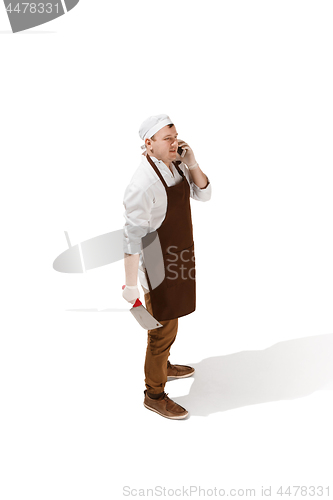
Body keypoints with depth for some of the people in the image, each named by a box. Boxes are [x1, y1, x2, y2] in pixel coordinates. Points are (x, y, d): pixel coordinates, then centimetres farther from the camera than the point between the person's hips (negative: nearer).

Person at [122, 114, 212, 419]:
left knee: (170, 319, 26)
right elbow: (133, 236, -26)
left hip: (178, 258, 9)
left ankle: (163, 365, 50)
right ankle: (154, 394, 24)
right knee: (162, 329, 4)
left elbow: (204, 194, 5)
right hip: (158, 266, -9)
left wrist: (192, 164, -12)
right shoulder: (143, 183, -27)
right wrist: (131, 285, -23)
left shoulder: (176, 166, 0)